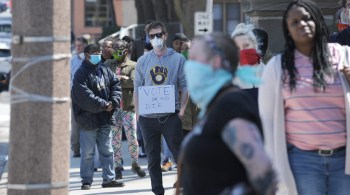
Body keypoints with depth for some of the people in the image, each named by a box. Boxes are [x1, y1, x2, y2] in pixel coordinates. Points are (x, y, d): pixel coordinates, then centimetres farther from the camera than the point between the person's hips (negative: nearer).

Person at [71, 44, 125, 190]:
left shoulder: (104, 70, 10)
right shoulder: (81, 74, -11)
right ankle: (86, 180, 9)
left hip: (105, 118, 6)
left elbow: (116, 84, 9)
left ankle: (109, 178, 18)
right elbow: (85, 96, -19)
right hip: (89, 119, -6)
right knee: (88, 152, 1)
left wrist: (114, 102, -8)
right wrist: (104, 105, -18)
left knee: (107, 151, 11)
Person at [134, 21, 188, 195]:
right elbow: (137, 89, 10)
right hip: (148, 117, 3)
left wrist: (182, 109, -8)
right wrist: (137, 112, 1)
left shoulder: (178, 59, 2)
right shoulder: (143, 61, 8)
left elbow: (185, 86, 3)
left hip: (171, 115, -3)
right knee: (153, 158, 7)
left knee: (179, 154, -4)